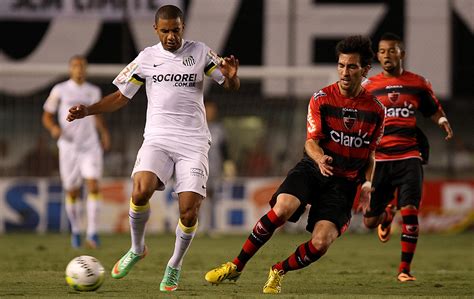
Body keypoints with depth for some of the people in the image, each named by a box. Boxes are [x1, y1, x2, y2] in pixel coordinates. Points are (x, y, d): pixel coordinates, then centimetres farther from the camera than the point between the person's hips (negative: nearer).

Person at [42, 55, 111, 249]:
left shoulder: (94, 91, 10)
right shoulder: (60, 90, 1)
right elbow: (47, 116, 4)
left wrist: (104, 132, 7)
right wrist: (54, 128, -17)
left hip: (91, 146, 1)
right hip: (68, 146, -1)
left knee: (93, 187, -16)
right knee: (72, 193, 6)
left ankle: (92, 233, -18)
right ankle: (75, 231, 26)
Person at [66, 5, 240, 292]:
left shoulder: (200, 52, 5)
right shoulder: (147, 58, 8)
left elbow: (232, 86, 7)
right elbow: (121, 96, 15)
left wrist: (231, 75, -18)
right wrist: (88, 110, 1)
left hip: (194, 142, 0)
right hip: (157, 139, 0)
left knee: (189, 211, -11)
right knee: (141, 191, -26)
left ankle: (175, 266, 16)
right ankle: (137, 249, 0)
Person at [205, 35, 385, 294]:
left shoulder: (375, 110, 2)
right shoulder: (321, 99, -3)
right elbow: (311, 142, -7)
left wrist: (367, 184, 0)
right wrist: (320, 158, -30)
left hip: (345, 183, 1)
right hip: (312, 169, -1)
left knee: (321, 243, -19)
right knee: (282, 208, -31)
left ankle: (279, 272, 13)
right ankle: (236, 267, -16)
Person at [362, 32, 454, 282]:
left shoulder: (418, 83, 6)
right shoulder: (368, 86, 8)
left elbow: (434, 111, 15)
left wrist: (443, 122, -7)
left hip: (409, 157, -1)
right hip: (379, 157, 1)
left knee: (409, 212, -17)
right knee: (370, 221, 1)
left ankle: (405, 269, -5)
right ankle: (387, 213, 40)